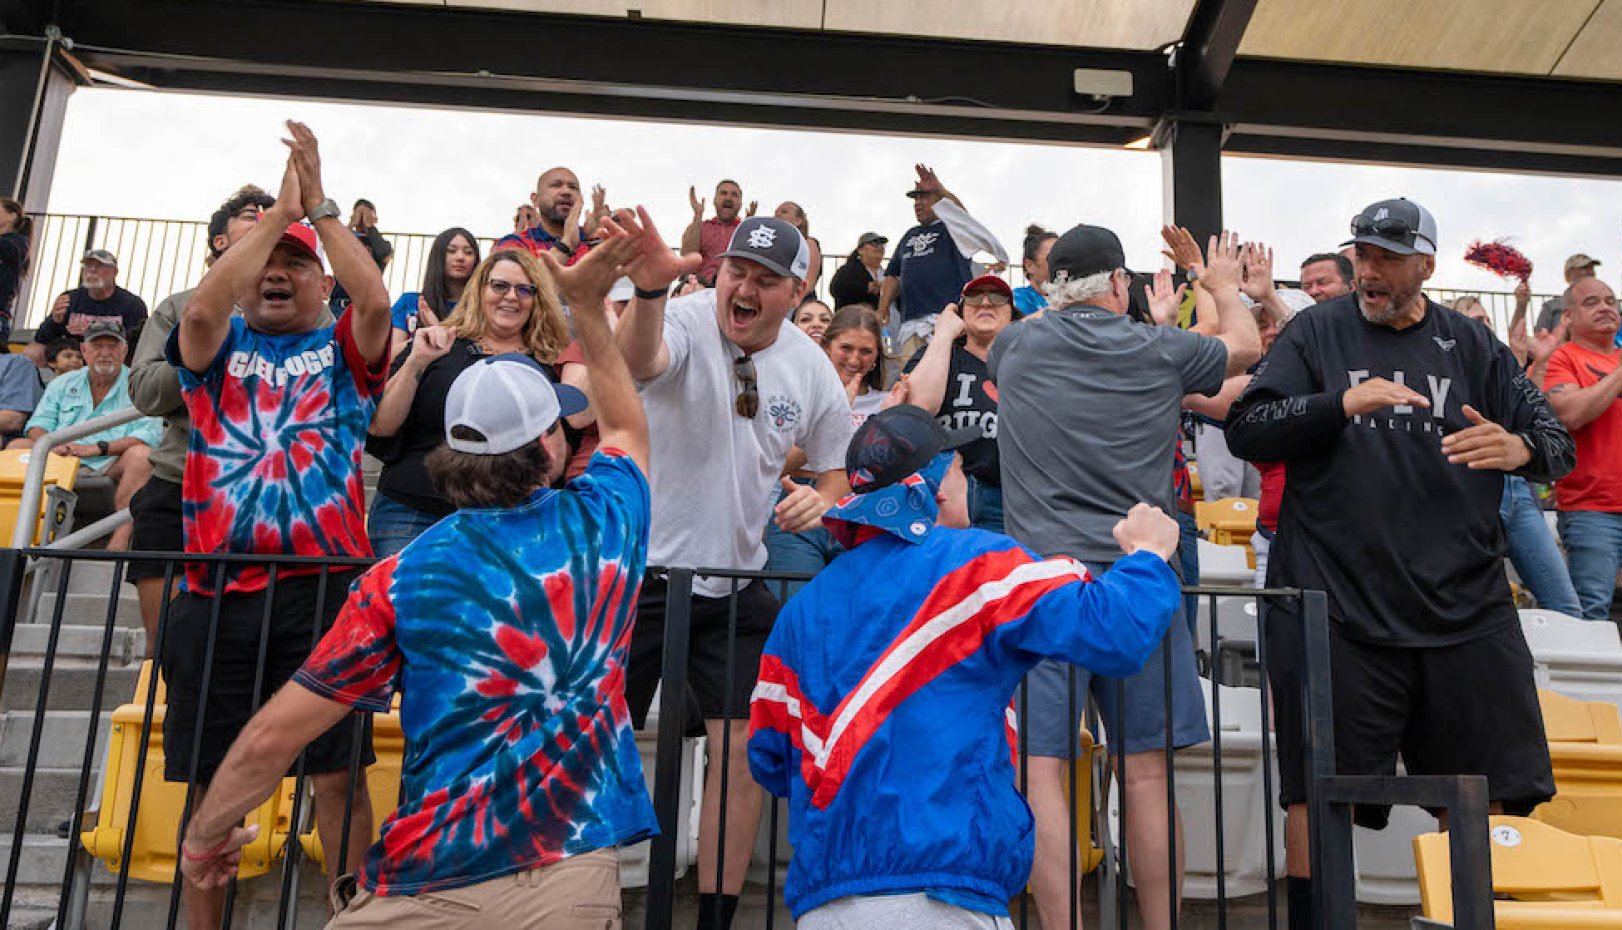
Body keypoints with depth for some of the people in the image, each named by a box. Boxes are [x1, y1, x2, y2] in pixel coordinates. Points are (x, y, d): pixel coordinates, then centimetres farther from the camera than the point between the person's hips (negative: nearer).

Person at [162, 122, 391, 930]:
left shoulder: (343, 349, 8)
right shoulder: (216, 343, 11)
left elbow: (377, 301, -13)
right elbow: (201, 307, -12)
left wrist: (320, 207, -12)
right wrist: (278, 212, -13)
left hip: (323, 588, -1)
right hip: (215, 591, 2)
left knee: (337, 774, 2)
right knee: (208, 782, 9)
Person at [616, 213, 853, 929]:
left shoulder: (813, 369, -1)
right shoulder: (685, 320, -14)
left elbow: (835, 478, 11)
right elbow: (639, 361, -40)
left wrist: (818, 503, -13)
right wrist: (649, 292, -61)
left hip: (738, 583, 3)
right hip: (644, 568, -3)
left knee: (742, 748, 2)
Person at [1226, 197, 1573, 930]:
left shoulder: (1470, 346, 10)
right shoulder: (1317, 333, 3)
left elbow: (1558, 442, 10)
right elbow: (1245, 431, -5)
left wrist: (1520, 448, -14)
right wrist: (1343, 403, -19)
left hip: (1464, 608, 3)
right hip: (1337, 610, -2)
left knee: (1489, 793, 9)